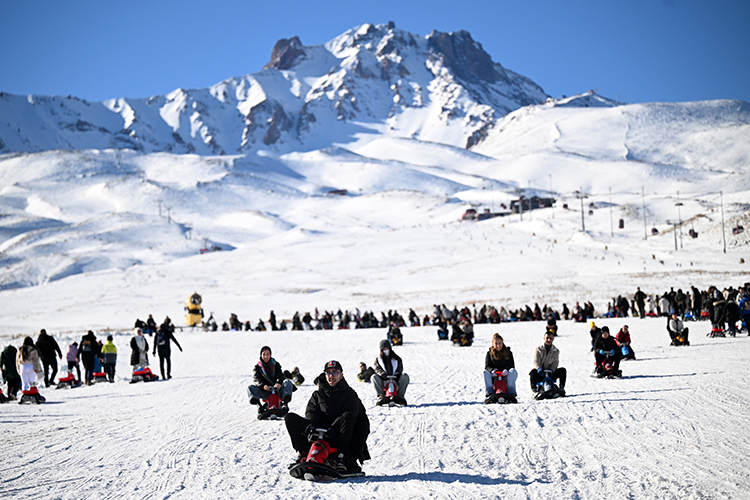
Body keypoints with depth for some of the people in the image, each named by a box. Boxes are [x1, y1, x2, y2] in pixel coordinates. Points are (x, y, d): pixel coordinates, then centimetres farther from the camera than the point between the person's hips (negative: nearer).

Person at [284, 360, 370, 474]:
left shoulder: (349, 394, 7)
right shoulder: (317, 395, 18)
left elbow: (350, 414, -10)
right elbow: (311, 412, 5)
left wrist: (333, 429, -27)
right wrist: (310, 425, -20)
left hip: (337, 435, -3)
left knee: (347, 417, -36)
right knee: (290, 418, -10)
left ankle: (341, 457, -35)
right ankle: (303, 452, -12)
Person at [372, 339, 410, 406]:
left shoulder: (396, 358, 17)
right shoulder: (378, 360, 14)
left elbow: (400, 368, 4)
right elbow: (377, 368, -3)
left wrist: (397, 373, -20)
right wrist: (382, 374, -26)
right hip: (384, 381, -1)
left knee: (405, 376, -27)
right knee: (374, 377, -29)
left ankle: (400, 396, -22)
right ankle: (381, 396, -32)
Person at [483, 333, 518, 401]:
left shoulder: (508, 352, 9)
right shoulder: (489, 353, 9)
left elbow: (511, 365, -2)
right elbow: (487, 366, -1)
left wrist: (506, 370, -27)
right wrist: (492, 370, -26)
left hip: (505, 375, 0)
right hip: (494, 377, 0)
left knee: (513, 371, -31)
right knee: (485, 373, -30)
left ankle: (511, 392, -33)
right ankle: (488, 393, -33)